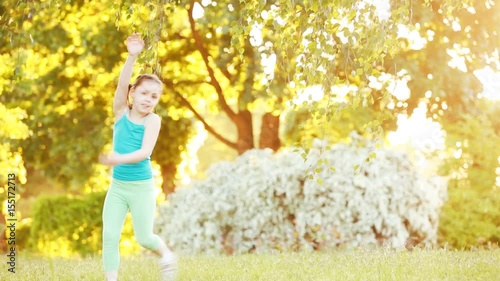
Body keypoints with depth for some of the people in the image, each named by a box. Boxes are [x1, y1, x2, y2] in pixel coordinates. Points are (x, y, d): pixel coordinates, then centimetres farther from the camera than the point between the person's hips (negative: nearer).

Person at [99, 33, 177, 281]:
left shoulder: (153, 120, -8)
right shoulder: (121, 111, -1)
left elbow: (145, 152, -19)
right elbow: (122, 84, -17)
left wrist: (119, 159, -35)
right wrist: (132, 57, -30)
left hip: (141, 186, -2)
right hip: (117, 186, 2)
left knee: (144, 238, 4)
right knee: (109, 236, -4)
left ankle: (166, 254, 35)